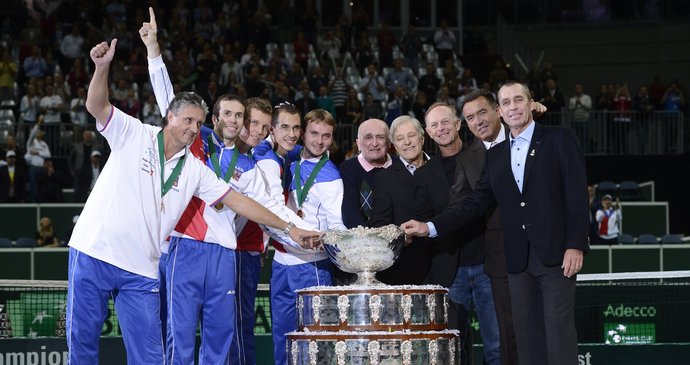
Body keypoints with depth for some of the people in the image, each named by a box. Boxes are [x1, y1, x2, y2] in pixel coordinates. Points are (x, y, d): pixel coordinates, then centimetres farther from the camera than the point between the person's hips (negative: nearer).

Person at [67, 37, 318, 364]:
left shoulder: (195, 170, 9)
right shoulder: (135, 134, 0)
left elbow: (237, 201, 9)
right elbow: (96, 106, -13)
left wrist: (288, 228, 5)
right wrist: (102, 68, -32)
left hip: (140, 271, 3)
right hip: (93, 253, -3)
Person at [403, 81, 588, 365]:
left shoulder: (560, 140, 1)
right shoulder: (495, 155, 16)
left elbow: (577, 195, -5)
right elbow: (475, 202, 12)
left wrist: (575, 245, -13)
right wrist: (430, 227, 2)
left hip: (555, 253, -5)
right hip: (518, 258, 5)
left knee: (558, 329, -8)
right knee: (526, 335, 3)